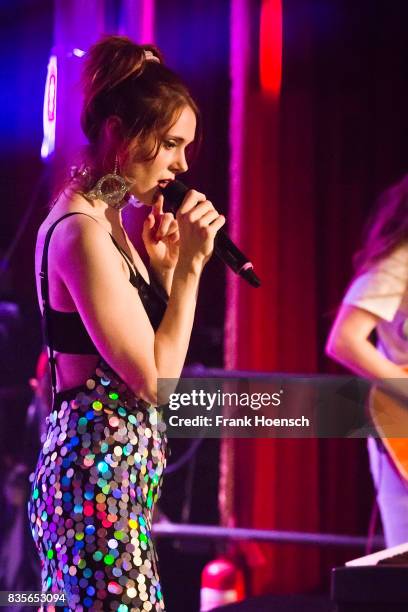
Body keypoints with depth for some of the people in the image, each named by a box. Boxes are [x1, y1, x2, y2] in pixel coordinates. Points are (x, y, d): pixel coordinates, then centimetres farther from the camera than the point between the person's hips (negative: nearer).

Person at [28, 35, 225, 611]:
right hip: (100, 475, -10)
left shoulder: (106, 224, 14)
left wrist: (163, 264, 8)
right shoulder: (82, 232, -16)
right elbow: (156, 379, -18)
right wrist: (189, 265, -12)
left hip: (108, 472, 10)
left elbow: (148, 355, 17)